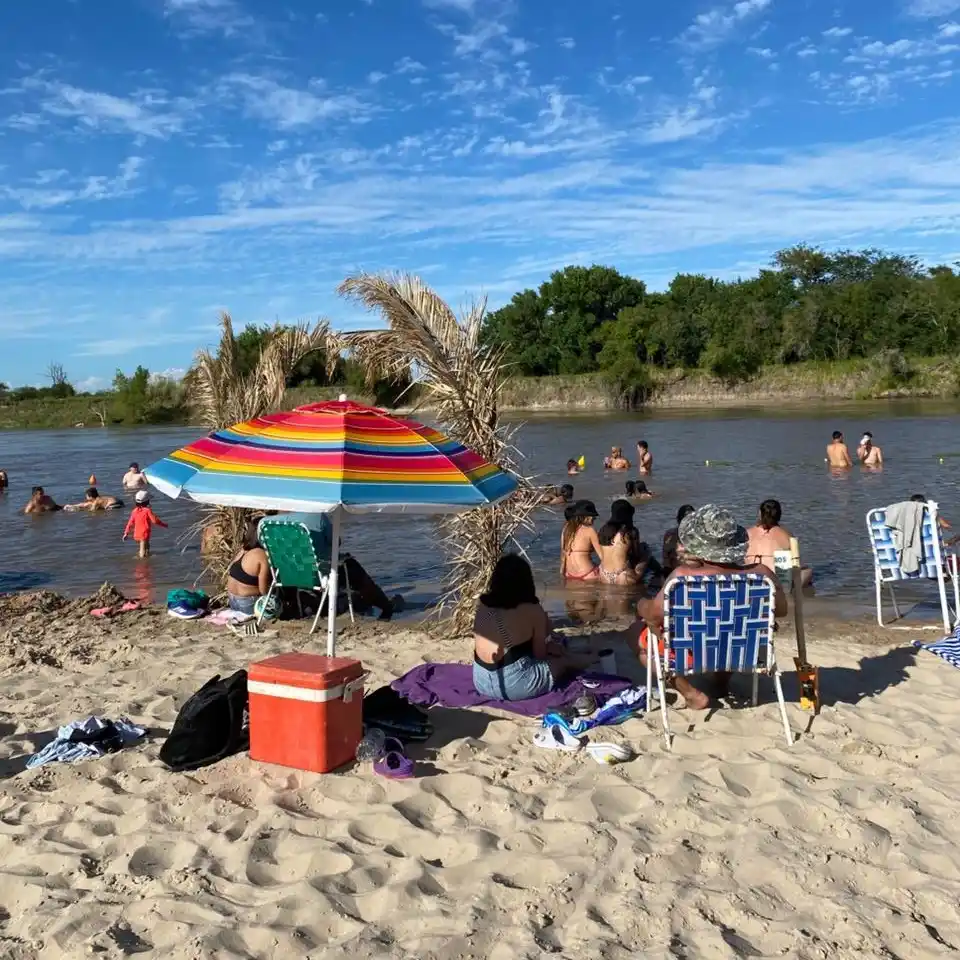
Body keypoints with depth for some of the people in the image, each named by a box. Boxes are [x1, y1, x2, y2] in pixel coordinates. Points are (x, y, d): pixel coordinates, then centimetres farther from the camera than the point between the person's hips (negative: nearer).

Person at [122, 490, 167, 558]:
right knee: (143, 550, -2)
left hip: (137, 535, 6)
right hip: (145, 535, -6)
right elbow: (155, 520, -12)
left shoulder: (135, 511, 4)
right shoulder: (147, 510, -14)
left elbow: (130, 522, 7)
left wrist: (126, 533, 13)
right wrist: (164, 524, 2)